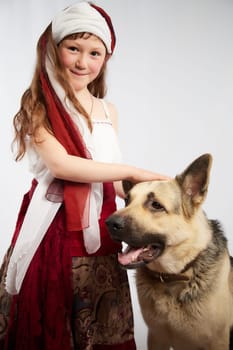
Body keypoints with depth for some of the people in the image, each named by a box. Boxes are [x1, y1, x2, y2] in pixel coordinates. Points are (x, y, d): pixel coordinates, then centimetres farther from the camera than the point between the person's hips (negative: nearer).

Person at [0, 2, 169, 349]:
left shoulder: (108, 111, 10)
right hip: (52, 227, -4)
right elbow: (60, 164, -17)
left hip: (99, 230, 4)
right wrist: (133, 171, -15)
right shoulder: (38, 105, -4)